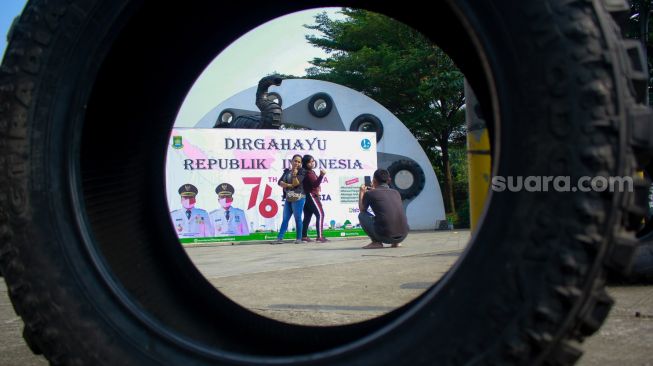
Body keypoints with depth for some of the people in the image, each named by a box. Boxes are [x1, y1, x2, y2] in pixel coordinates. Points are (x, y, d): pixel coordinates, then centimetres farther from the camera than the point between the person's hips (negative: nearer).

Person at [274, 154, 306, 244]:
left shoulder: (302, 172, -2)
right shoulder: (287, 171, 13)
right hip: (288, 198, 5)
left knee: (297, 218, -2)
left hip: (298, 198, -5)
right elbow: (280, 182, 3)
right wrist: (289, 185, -11)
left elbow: (296, 183, -11)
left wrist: (294, 175, -27)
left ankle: (299, 238, 6)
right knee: (285, 219, 5)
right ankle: (280, 238, 4)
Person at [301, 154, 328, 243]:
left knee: (307, 216, 9)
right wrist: (321, 175, -36)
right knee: (320, 214, -13)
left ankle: (304, 236, 10)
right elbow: (315, 184, -26)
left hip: (309, 196, 10)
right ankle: (319, 236, -18)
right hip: (311, 195, -10)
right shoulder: (308, 173, -15)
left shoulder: (311, 172, 16)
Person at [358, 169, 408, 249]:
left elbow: (362, 209, 22)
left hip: (385, 236, -5)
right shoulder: (396, 193, 16)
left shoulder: (370, 193, 5)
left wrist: (361, 193, 36)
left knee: (362, 215, 17)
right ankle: (395, 242, 18)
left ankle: (376, 242, 4)